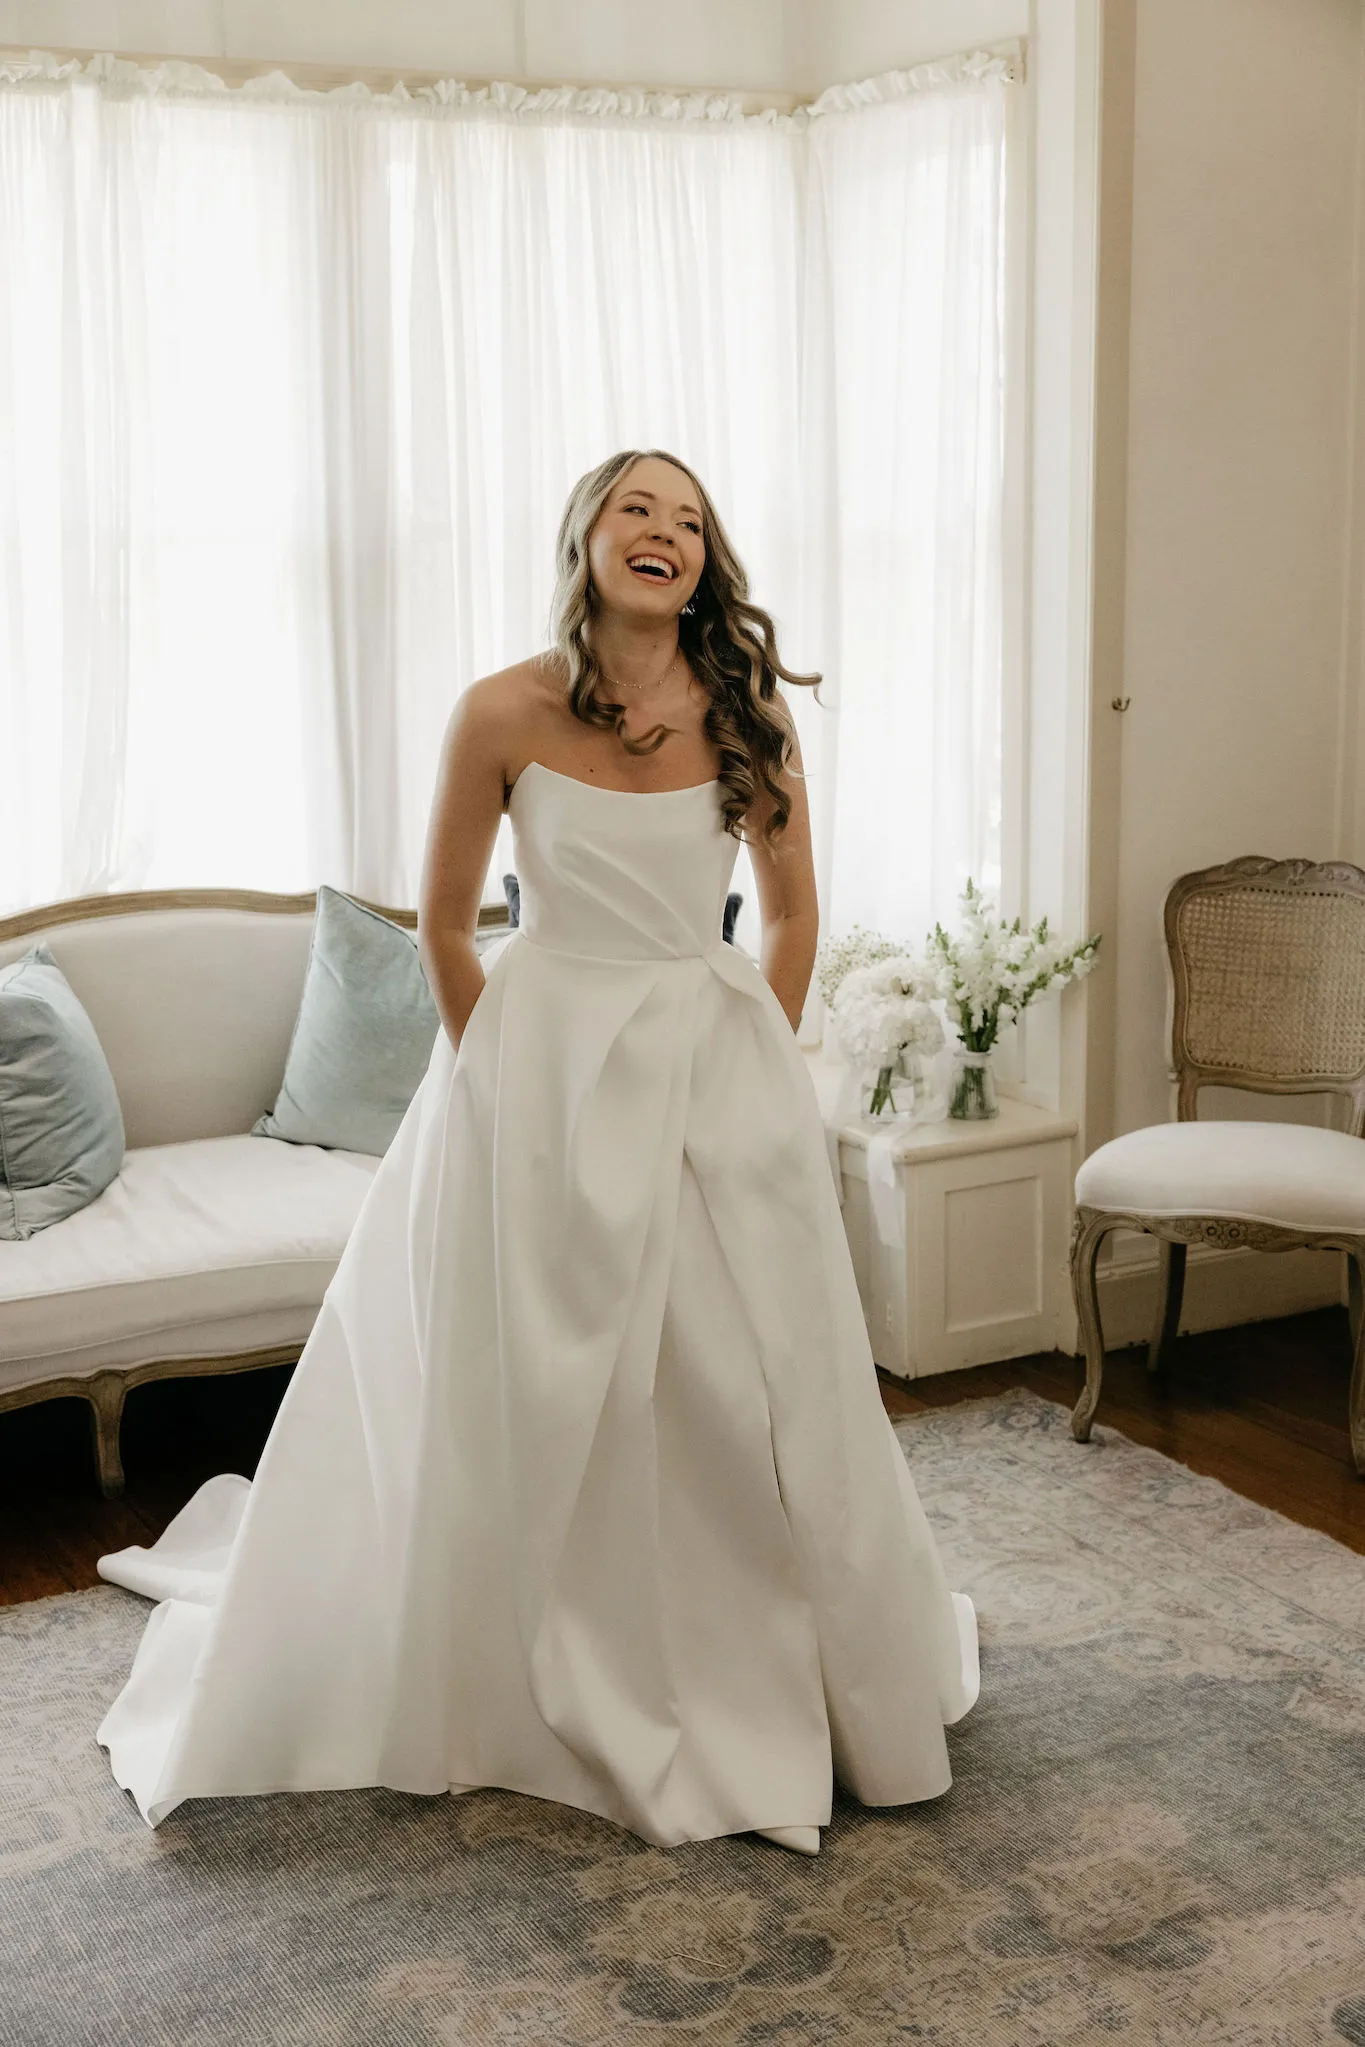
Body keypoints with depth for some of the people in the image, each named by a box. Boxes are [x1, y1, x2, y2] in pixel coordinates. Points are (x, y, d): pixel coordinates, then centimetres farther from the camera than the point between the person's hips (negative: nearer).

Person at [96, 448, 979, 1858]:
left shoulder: (749, 713, -3)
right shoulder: (505, 714, -8)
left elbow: (791, 914, 7)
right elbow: (444, 923, 2)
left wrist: (752, 1071, 5)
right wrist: (502, 1077, 3)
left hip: (715, 1068, 2)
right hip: (541, 1067, -2)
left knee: (750, 1389, 10)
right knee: (529, 1401, 8)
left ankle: (774, 1683, 33)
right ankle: (536, 1696, 30)